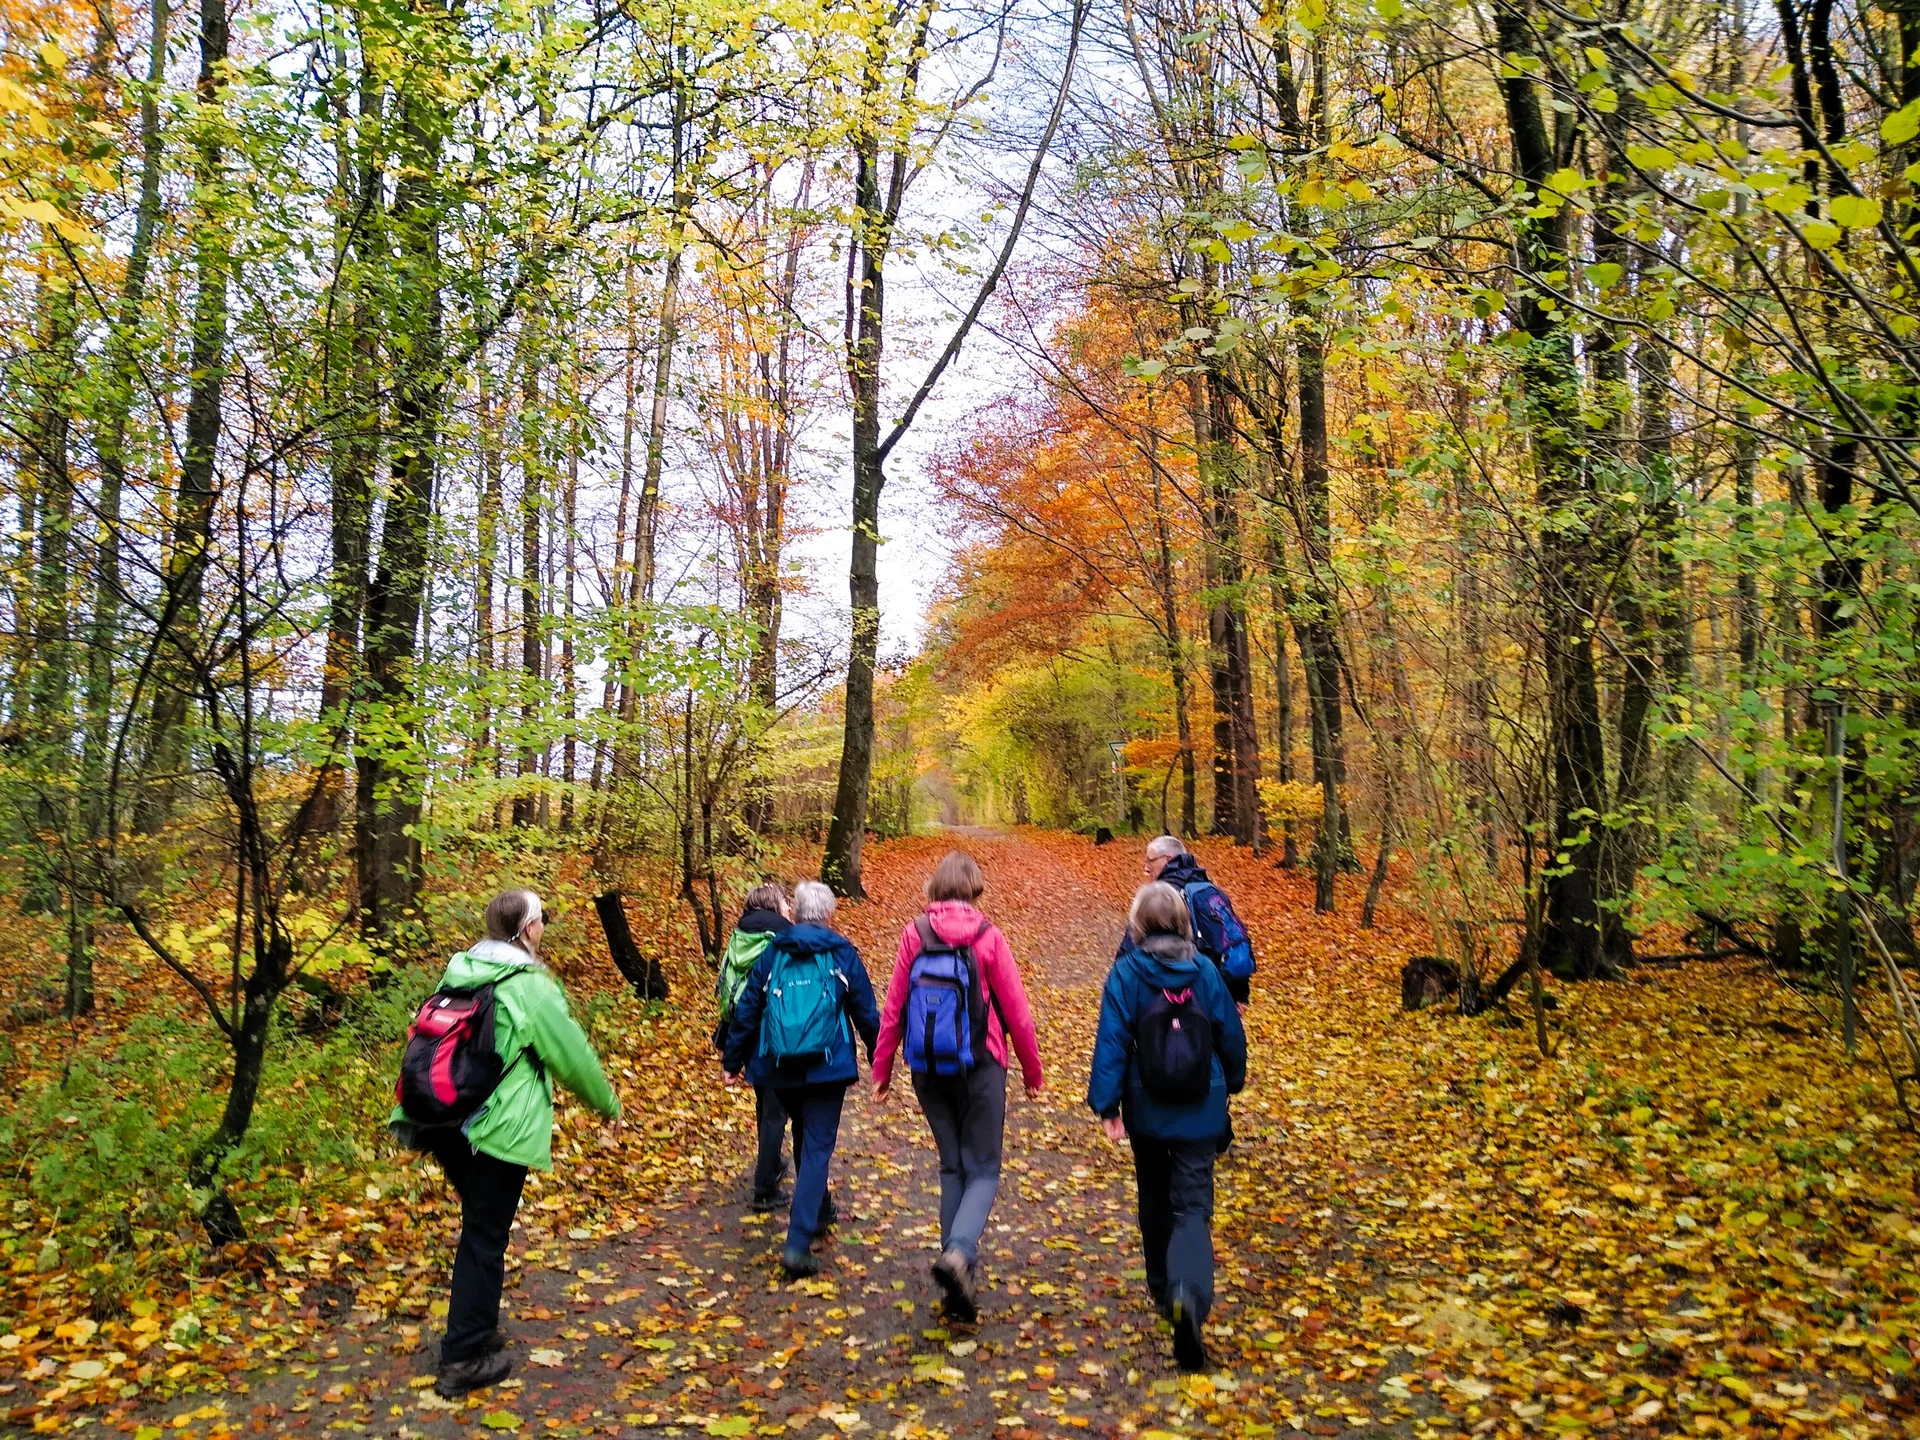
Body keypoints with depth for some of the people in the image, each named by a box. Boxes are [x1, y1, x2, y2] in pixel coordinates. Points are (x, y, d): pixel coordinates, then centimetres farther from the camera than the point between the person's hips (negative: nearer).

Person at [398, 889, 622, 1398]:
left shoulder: (458, 972, 5)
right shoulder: (530, 986, -14)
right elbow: (572, 1055, -7)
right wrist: (608, 1104, 9)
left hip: (444, 1123, 7)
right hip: (498, 1130, -7)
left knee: (478, 1225, 23)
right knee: (485, 1239, 4)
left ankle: (477, 1330, 34)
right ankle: (464, 1360, 12)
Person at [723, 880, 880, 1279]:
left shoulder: (773, 953, 4)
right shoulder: (842, 954, -2)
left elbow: (747, 1009, 5)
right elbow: (866, 1011, 2)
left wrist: (733, 1060, 14)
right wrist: (880, 1061, 13)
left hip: (778, 1067, 4)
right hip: (826, 1066, -3)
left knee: (804, 1139, 24)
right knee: (817, 1148, -2)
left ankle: (816, 1212, 40)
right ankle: (798, 1243, -12)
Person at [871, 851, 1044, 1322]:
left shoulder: (915, 934, -4)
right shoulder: (988, 936, -9)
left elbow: (893, 1006, -2)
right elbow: (1015, 1008, -6)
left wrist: (881, 1068, 9)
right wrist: (1032, 1071, 7)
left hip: (928, 1069, 3)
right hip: (980, 1067, -2)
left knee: (952, 1167, 17)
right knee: (982, 1169, 7)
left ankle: (960, 1269, 17)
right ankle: (959, 1252, -17)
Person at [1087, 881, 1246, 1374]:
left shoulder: (1126, 973, -9)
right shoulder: (1205, 971, -3)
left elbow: (1111, 1041, -13)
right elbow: (1230, 1034, 5)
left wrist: (1106, 1105, -8)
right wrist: (1232, 1083, 22)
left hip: (1147, 1111, 0)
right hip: (1199, 1112, 0)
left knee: (1155, 1199, 22)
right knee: (1194, 1206, -1)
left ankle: (1164, 1290, 35)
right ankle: (1189, 1295, -25)